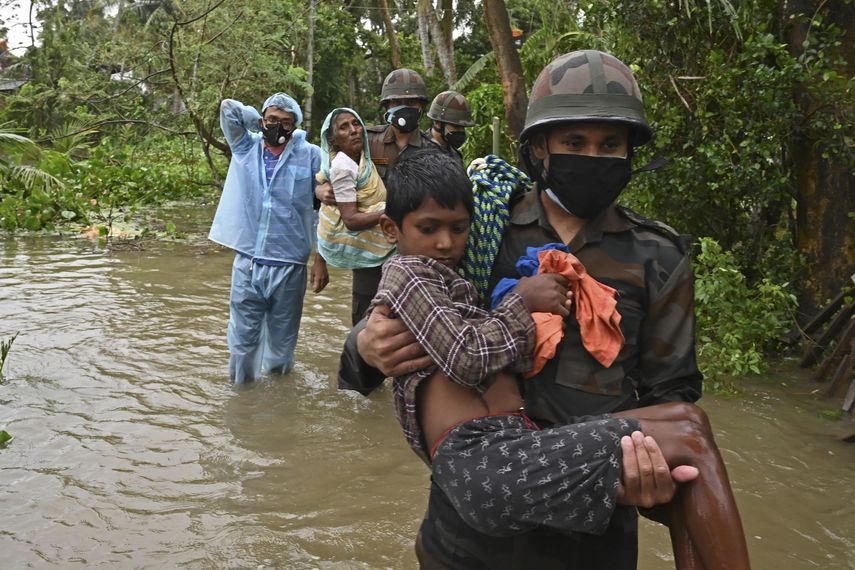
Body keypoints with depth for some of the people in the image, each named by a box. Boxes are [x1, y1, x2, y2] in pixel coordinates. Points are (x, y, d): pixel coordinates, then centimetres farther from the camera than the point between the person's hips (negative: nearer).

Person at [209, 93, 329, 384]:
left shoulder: (310, 155, -1)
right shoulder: (245, 147, 7)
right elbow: (228, 107, -1)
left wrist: (321, 259, -2)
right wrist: (262, 126, 5)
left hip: (289, 266, -1)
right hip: (247, 263, 2)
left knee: (282, 339, 12)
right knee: (243, 338, 9)